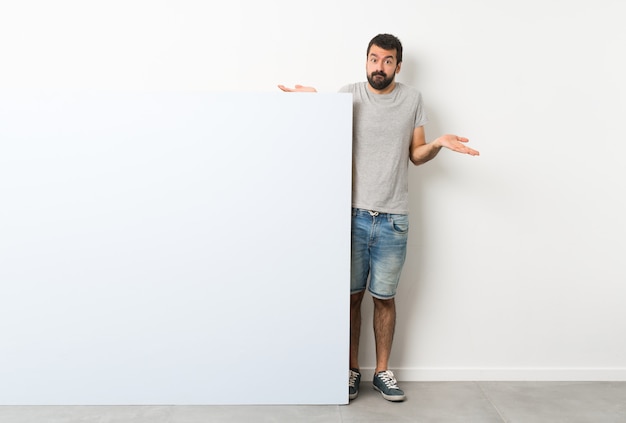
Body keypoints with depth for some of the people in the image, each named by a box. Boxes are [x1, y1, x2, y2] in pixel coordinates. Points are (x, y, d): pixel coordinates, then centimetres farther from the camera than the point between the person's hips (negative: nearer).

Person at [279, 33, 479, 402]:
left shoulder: (412, 99, 6)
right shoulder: (348, 95, 4)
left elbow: (416, 155, 8)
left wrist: (438, 144, -12)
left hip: (393, 219, 1)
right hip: (353, 213, 0)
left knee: (384, 297, 9)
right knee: (352, 296, 8)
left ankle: (383, 371, 26)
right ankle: (352, 370, 25)